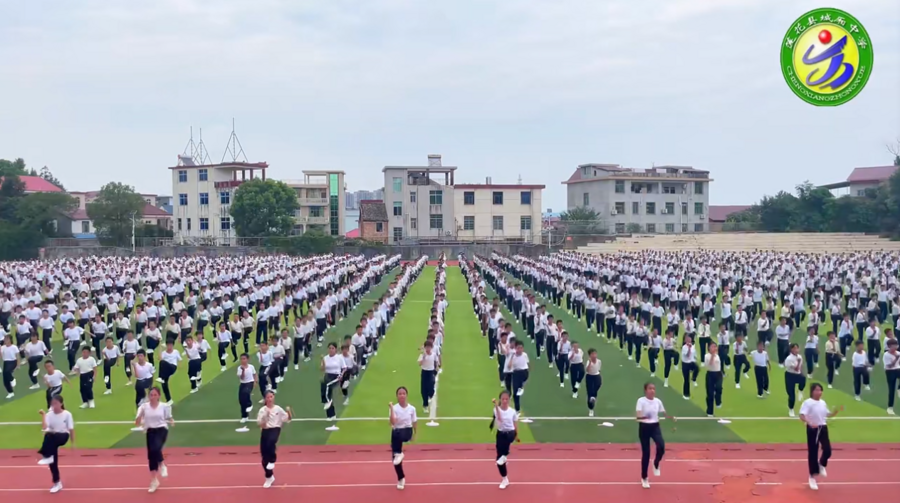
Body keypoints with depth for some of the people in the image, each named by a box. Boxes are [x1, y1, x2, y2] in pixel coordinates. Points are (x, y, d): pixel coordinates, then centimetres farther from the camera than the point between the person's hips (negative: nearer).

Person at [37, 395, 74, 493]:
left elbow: (71, 429, -2)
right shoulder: (49, 414, -3)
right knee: (52, 461, 0)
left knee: (49, 435, -36)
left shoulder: (67, 414, -8)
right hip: (52, 440, 4)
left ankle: (47, 456, -24)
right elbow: (44, 428, -19)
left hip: (63, 437, -3)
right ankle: (57, 483, 15)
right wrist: (43, 415, -24)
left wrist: (73, 443, 1)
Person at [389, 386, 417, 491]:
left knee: (398, 435, -41)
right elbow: (393, 422, -23)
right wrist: (391, 408, -28)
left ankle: (398, 453, -21)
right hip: (396, 432, 1)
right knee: (395, 458, 2)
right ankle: (401, 479, 21)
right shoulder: (394, 408, -9)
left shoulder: (412, 408, -4)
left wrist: (414, 434, 17)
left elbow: (414, 422, 10)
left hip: (407, 432, -1)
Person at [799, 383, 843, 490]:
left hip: (823, 428, 5)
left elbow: (828, 415, 21)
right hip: (812, 429, -5)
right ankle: (812, 477, 15)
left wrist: (837, 410, 5)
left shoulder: (823, 403, 7)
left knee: (827, 450, -7)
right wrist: (809, 423, -39)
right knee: (813, 453, 1)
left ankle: (822, 465, 28)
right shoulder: (807, 402, -13)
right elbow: (802, 416, -23)